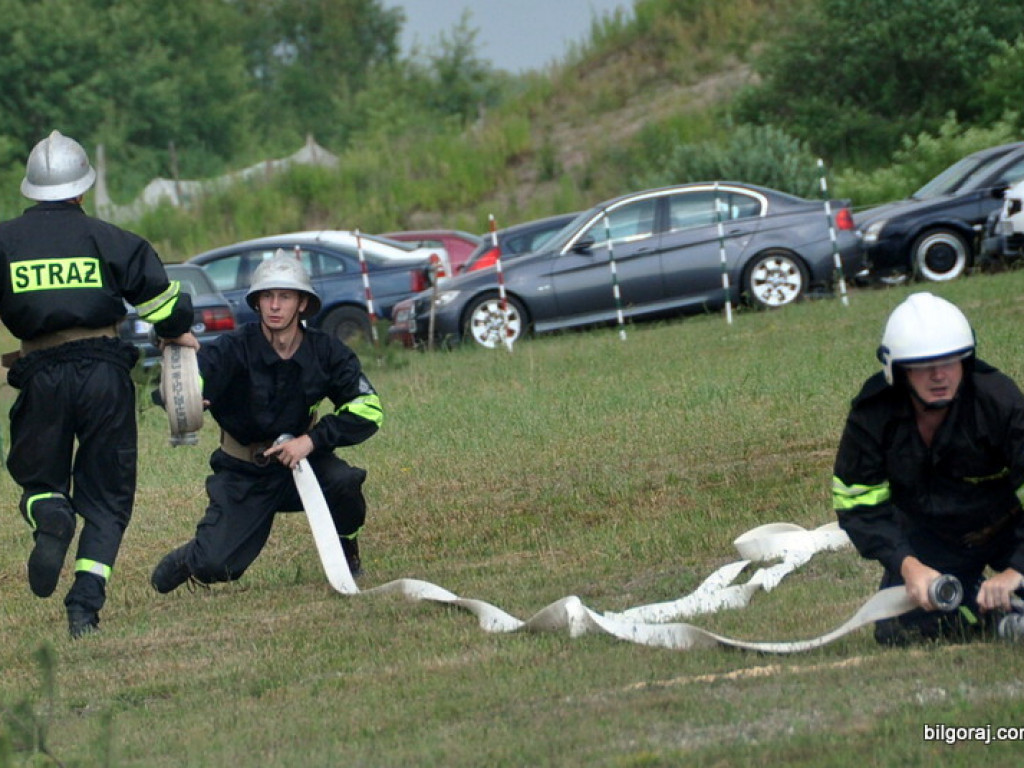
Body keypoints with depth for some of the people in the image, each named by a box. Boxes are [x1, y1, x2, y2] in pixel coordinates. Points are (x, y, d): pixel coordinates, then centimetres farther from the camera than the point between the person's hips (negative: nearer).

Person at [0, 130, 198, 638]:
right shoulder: (107, 239, 1)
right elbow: (160, 297, 2)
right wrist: (179, 334, 21)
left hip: (41, 374, 0)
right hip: (104, 372, 0)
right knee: (106, 498, 9)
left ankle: (51, 519, -18)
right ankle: (86, 602, -7)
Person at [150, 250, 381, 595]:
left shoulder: (325, 352, -10)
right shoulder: (234, 349, -18)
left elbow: (367, 410, -13)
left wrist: (312, 439, -24)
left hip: (300, 462, 2)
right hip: (242, 473, -2)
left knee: (343, 480, -31)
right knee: (215, 567, -14)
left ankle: (346, 551, 1)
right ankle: (188, 561, 25)